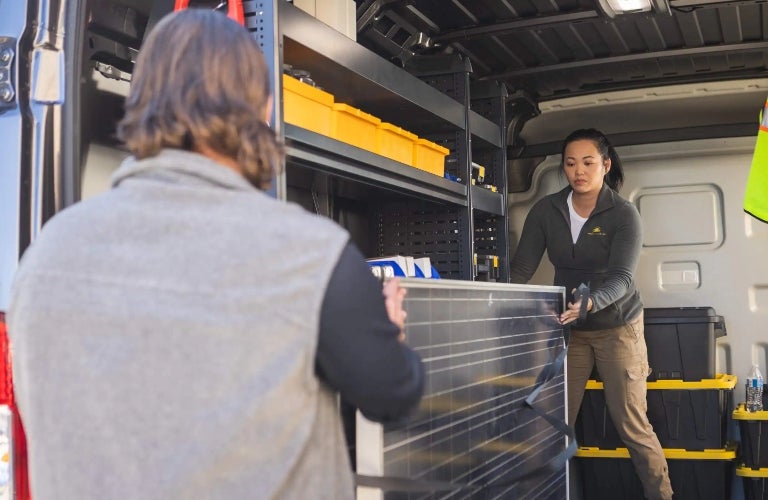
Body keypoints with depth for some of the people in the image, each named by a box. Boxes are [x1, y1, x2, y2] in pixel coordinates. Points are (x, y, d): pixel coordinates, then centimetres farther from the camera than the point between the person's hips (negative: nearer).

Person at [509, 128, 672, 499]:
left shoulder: (624, 214, -14)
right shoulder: (546, 210, -5)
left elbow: (621, 277, -26)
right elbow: (522, 267, -11)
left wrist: (590, 303, -46)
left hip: (617, 326, -3)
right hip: (567, 328, 3)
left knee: (632, 425, -2)